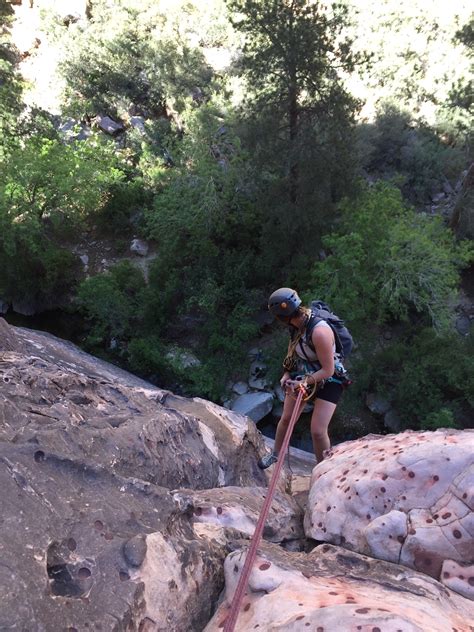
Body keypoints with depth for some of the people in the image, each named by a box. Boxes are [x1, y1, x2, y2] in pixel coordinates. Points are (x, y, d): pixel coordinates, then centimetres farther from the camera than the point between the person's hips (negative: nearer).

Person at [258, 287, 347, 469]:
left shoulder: (319, 331, -35)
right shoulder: (297, 323, -12)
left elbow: (328, 370, -28)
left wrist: (301, 383, -24)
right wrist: (287, 374, -4)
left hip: (328, 381, -7)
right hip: (302, 375, 7)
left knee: (318, 431, -10)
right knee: (286, 418, 13)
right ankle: (275, 454, 39)